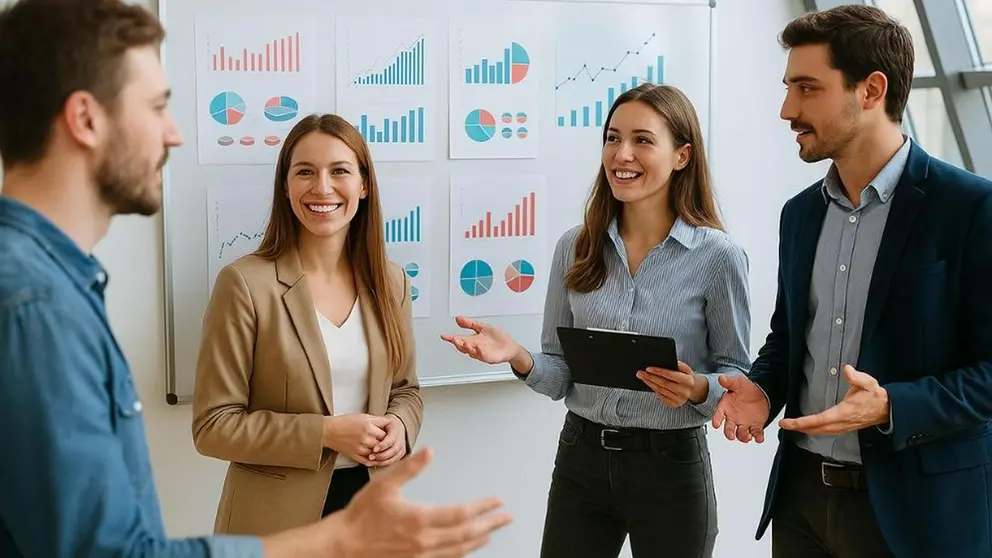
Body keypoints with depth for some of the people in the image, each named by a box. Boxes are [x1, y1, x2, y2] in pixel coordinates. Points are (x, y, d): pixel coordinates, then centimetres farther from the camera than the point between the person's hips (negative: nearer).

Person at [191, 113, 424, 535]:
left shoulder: (390, 283, 3)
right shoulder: (245, 284, -12)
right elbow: (213, 425, -12)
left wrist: (400, 425, -8)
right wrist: (325, 433, -20)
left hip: (369, 504, 4)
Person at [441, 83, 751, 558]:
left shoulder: (718, 256, -9)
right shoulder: (576, 247, 1)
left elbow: (736, 374, -2)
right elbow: (560, 375, 4)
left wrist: (698, 390, -22)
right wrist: (519, 358, -16)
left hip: (671, 466, -3)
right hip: (580, 458, 3)